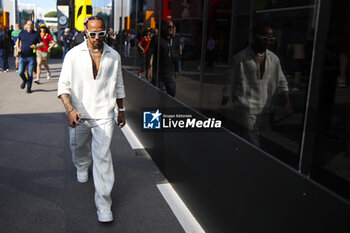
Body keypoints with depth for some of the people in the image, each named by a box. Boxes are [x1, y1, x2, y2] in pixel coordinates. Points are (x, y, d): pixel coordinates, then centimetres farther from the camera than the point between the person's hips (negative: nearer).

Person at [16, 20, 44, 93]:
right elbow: (18, 41, 22)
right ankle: (24, 80, 25)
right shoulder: (22, 32, 6)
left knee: (30, 73, -1)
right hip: (22, 56, 1)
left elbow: (42, 44, 1)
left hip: (31, 57, -1)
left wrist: (36, 46, -19)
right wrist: (18, 48, 3)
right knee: (20, 72, -7)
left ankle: (29, 88, 15)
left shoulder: (36, 34, 1)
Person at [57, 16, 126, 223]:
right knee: (79, 149, 21)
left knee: (102, 157, -7)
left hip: (104, 114, -1)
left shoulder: (114, 56, 2)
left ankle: (104, 204, 1)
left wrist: (121, 110, 17)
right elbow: (64, 85, -7)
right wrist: (70, 109, -22)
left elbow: (118, 85, 13)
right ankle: (82, 167, 58)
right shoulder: (73, 55, -4)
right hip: (79, 114, 1)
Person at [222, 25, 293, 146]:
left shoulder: (274, 59, 9)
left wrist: (287, 102, 1)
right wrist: (222, 107, -1)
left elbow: (282, 82, 13)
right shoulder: (241, 58, -6)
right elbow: (231, 83, -3)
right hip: (246, 109, -5)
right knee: (252, 145, -8)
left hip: (265, 110, 6)